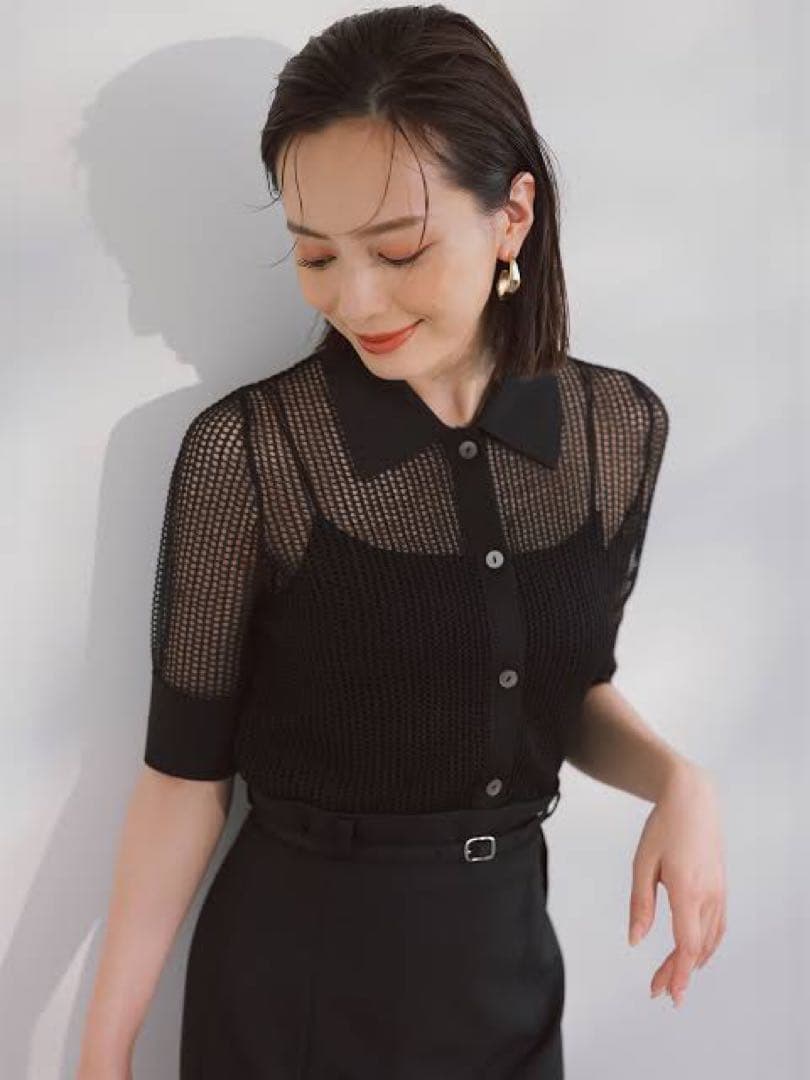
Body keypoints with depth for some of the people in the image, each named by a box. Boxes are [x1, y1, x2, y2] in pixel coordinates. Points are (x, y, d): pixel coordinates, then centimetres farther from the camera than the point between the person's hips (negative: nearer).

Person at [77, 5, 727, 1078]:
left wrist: (675, 778, -11)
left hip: (510, 955, 4)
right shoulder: (246, 450, -17)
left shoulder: (622, 426, -6)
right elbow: (187, 767, -10)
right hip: (293, 971, -3)